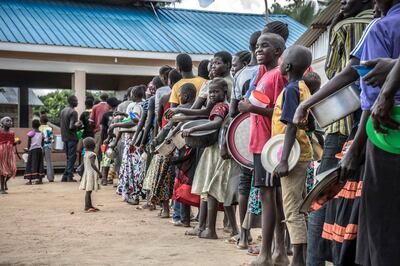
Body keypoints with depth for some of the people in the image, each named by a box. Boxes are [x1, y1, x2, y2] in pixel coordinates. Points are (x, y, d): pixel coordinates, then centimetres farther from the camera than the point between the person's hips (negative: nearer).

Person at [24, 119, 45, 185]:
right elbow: (42, 143, 7)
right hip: (40, 149, 4)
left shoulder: (31, 133, -7)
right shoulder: (41, 133, 5)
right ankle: (40, 179, 6)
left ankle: (30, 180, -3)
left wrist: (28, 149, 7)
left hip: (32, 150, -4)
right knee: (40, 164, 8)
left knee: (31, 164, 0)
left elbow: (29, 143, -6)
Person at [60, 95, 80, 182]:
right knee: (72, 157, -2)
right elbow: (71, 126, -19)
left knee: (68, 157, 14)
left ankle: (65, 176, 11)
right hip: (72, 138, -8)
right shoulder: (73, 112, -13)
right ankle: (69, 176, -3)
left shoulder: (63, 111, 13)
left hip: (64, 137, 8)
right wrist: (77, 125, -4)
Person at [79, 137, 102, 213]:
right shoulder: (92, 154, -14)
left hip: (87, 173, 9)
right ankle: (87, 207, -10)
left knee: (88, 191, 13)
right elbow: (93, 164, -25)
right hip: (91, 174, -9)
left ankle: (90, 206, 20)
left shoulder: (86, 154, 12)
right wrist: (98, 172, -21)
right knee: (88, 191, -9)